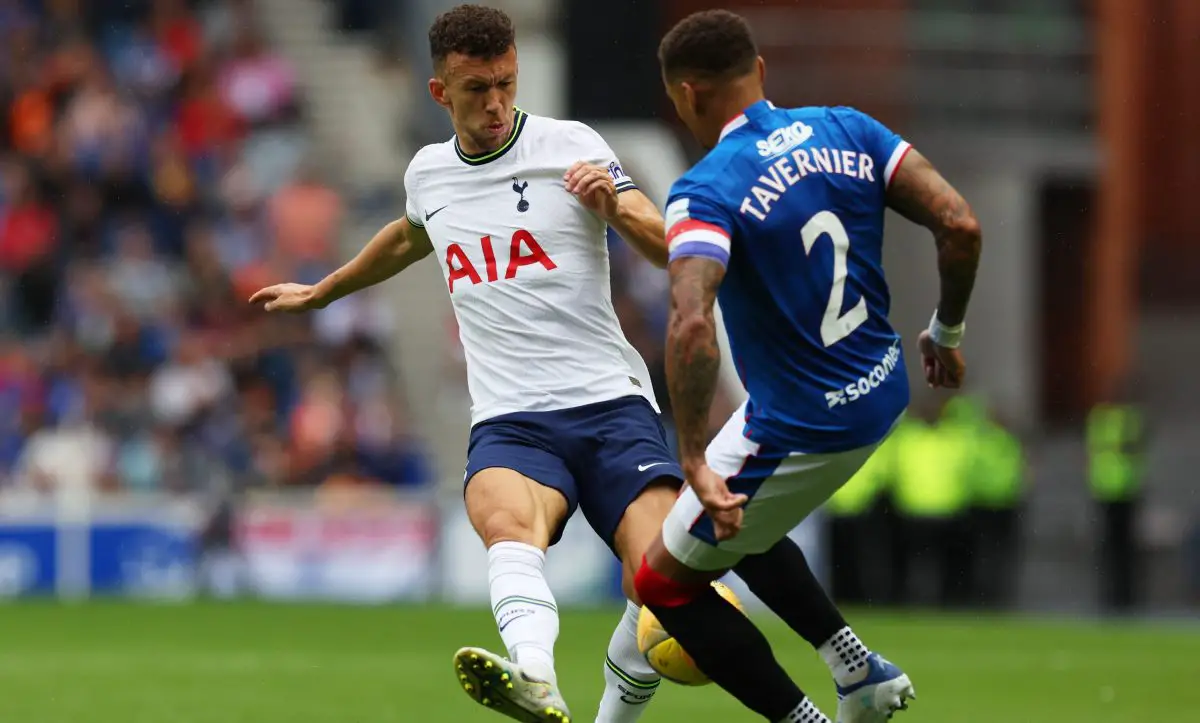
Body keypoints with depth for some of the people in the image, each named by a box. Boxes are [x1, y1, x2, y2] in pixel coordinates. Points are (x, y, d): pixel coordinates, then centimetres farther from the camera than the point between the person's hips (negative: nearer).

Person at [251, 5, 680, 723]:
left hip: (610, 401, -2)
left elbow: (666, 249, -7)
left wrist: (615, 203, -27)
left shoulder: (570, 145, 2)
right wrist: (321, 292, 52)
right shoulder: (428, 173, 14)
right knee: (506, 518, -34)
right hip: (509, 420, 2)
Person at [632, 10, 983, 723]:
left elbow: (692, 325, -35)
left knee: (665, 583, 11)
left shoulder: (705, 192, -20)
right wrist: (947, 333, 11)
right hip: (882, 394, 8)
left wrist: (695, 463, -31)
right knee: (738, 523, 32)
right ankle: (858, 666, 24)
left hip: (801, 432, -8)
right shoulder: (847, 131, -2)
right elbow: (960, 225, -5)